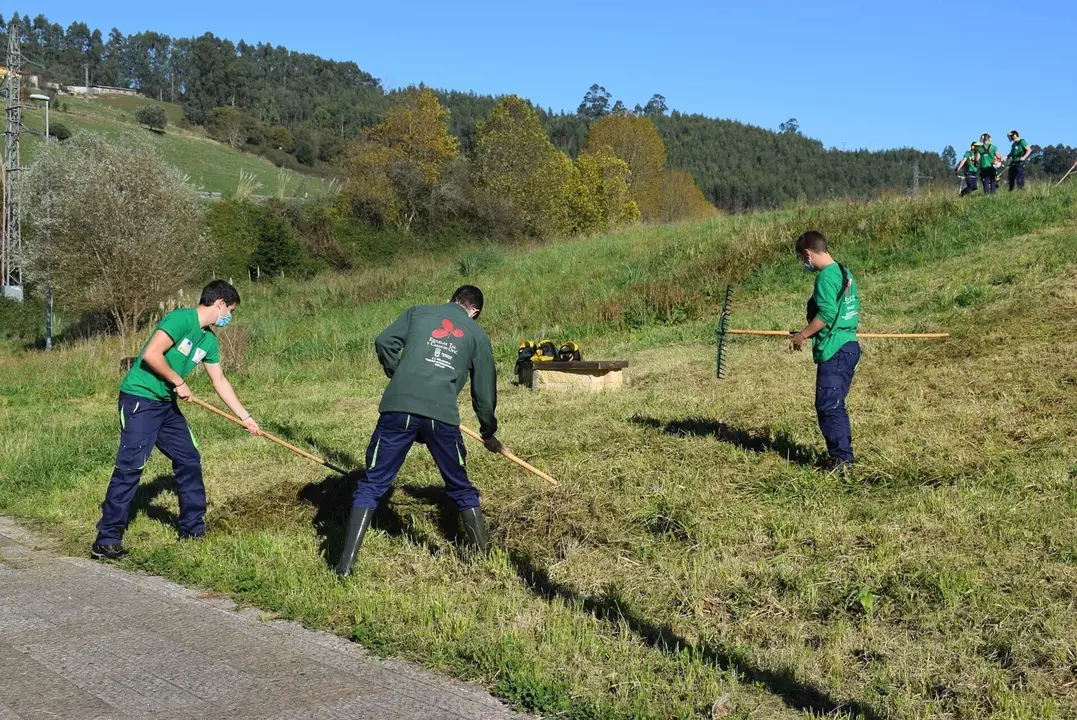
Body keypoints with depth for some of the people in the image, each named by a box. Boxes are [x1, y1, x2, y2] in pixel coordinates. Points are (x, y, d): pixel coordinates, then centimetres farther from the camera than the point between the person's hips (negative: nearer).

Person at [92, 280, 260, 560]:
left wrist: (246, 417, 20)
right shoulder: (181, 319, -17)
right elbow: (151, 354, -26)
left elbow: (220, 382, 19)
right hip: (139, 399, -9)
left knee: (189, 459, 10)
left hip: (166, 404, 9)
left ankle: (193, 528, 21)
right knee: (130, 466, -12)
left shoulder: (209, 339, 10)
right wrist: (179, 383, -15)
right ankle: (106, 541, -8)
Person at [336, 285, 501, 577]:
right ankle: (483, 557, 24)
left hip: (398, 408, 0)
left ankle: (346, 562, -1)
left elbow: (384, 342, 7)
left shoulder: (418, 312, 19)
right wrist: (488, 432, 35)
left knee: (372, 485, 7)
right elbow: (484, 390, 21)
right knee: (462, 489, 19)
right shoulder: (477, 335, 19)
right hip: (442, 416, 0)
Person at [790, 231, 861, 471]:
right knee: (835, 406, 15)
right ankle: (844, 455, 20)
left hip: (833, 352, -10)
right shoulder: (845, 273, 15)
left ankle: (841, 458, -9)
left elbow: (826, 315, -21)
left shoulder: (826, 277, -14)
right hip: (849, 346, 10)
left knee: (828, 406, -9)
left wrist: (802, 336, -10)